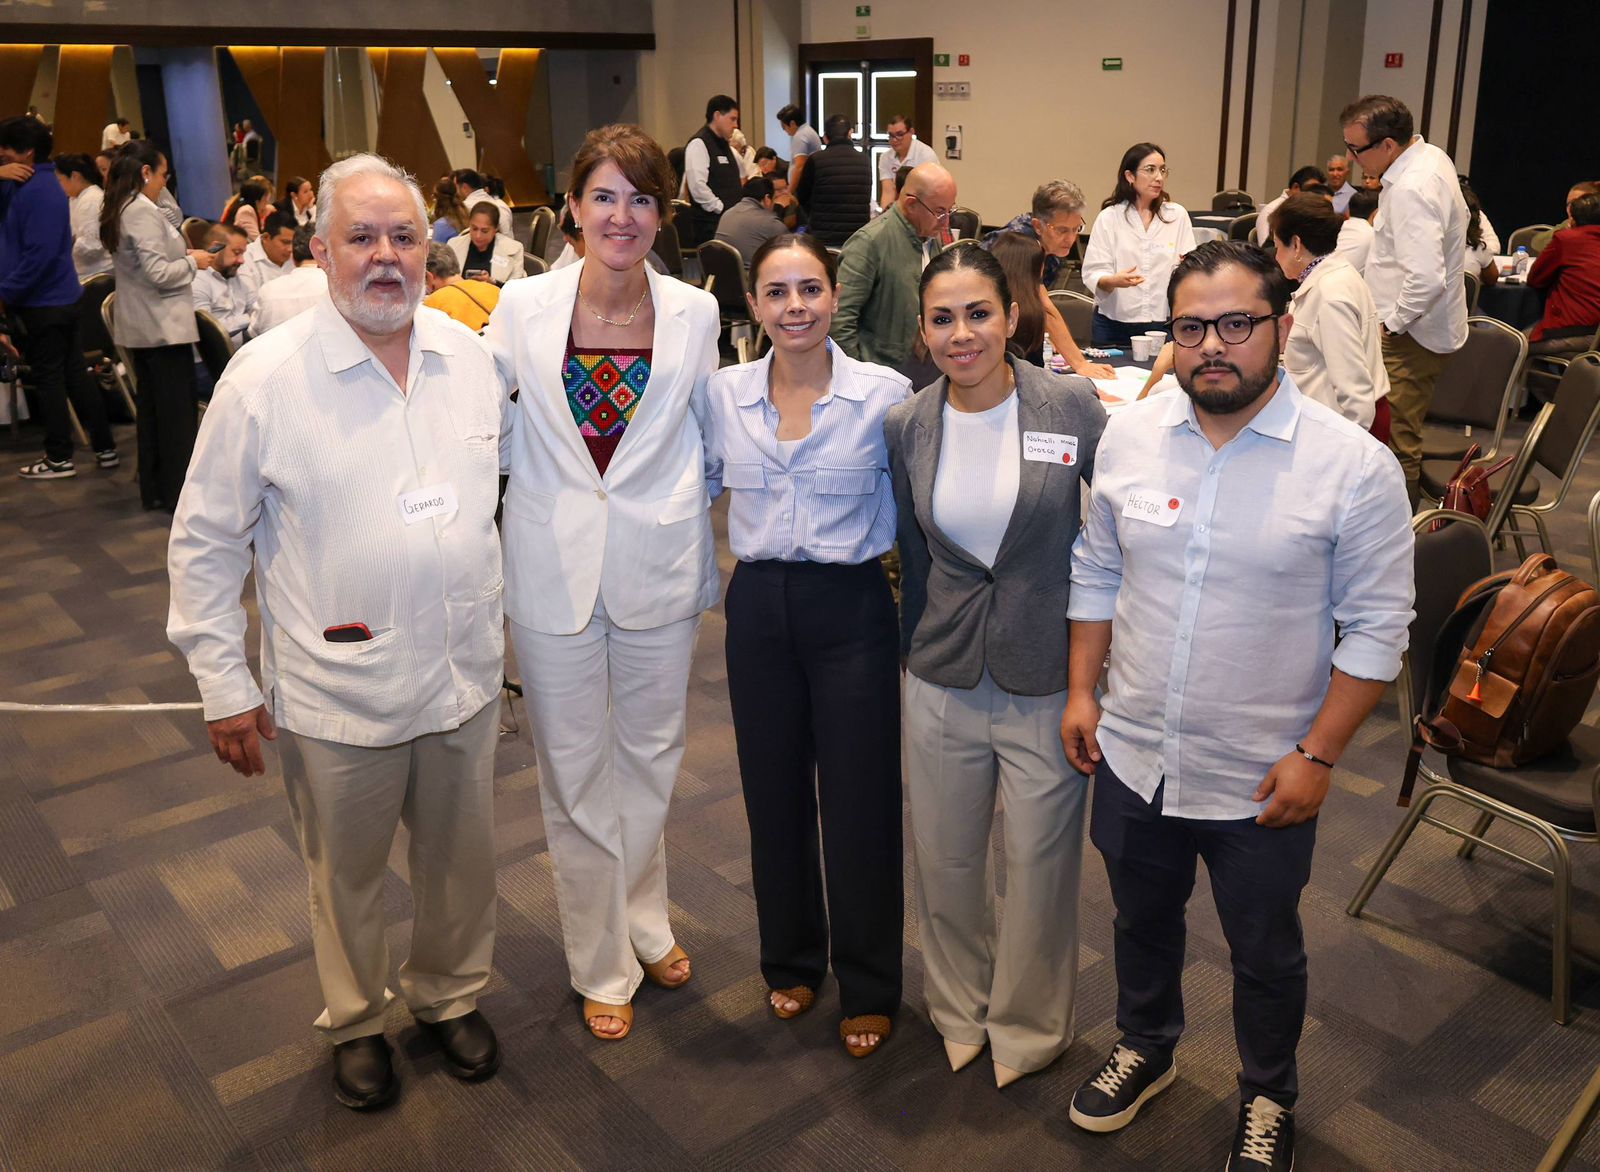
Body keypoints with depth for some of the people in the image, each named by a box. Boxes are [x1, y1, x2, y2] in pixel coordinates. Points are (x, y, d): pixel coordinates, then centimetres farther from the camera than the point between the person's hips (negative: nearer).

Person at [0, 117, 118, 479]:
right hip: (61, 297, 9)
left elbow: (39, 254, -24)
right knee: (74, 375, 13)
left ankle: (59, 458, 8)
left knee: (49, 380, 0)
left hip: (43, 302, -9)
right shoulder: (29, 183, 12)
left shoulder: (37, 191, -18)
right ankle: (105, 447, 18)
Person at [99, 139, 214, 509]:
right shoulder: (143, 211, -17)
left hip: (139, 326, 10)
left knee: (150, 406, 15)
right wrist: (193, 261, -6)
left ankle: (153, 489, 22)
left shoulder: (118, 211, 13)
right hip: (163, 325, -10)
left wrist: (183, 256, 14)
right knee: (177, 410, -3)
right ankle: (179, 492, 1)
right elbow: (158, 273, -21)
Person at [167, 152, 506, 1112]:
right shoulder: (265, 376, -11)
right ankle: (357, 1023, 42)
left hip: (464, 674, 3)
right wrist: (224, 685, -5)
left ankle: (452, 996, 45)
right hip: (338, 691, -3)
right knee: (348, 874, 16)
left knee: (463, 860, 19)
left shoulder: (470, 355, 0)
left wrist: (500, 623, 14)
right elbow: (205, 541, -5)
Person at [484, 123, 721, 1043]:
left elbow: (707, 439, 8)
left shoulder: (694, 313, -2)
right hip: (555, 570, -1)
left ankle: (643, 922, 42)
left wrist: (708, 561, 8)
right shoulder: (523, 308, -6)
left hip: (659, 567, 1)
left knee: (651, 757, 17)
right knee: (575, 773, 9)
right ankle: (604, 964, 28)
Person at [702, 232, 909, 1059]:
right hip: (759, 608, 3)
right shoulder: (724, 396, 1)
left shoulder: (885, 394, -9)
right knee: (773, 795, 14)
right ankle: (791, 961, 36)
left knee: (859, 801, 3)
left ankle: (869, 989, 23)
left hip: (851, 607, -3)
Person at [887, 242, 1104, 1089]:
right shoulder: (905, 427, -2)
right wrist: (913, 650, 13)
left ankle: (1029, 1025, 38)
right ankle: (958, 1009, 43)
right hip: (942, 681, 3)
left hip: (1046, 679, -2)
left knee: (1041, 867, 10)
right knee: (944, 861, 16)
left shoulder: (1072, 405, -10)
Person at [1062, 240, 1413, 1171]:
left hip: (1263, 778, -3)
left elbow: (1375, 626, -11)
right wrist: (1082, 691, 4)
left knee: (1266, 954, 18)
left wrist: (1319, 756, -13)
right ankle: (1147, 1051, 52)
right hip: (1132, 756, 3)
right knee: (1142, 923, 25)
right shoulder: (1129, 437, -4)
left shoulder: (1354, 464, -15)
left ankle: (1270, 1096, 46)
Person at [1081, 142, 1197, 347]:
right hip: (1115, 325, -1)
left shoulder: (1178, 215, 7)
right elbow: (1092, 275, -6)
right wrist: (1113, 281, -27)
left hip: (1164, 324, 1)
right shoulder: (1109, 217, 1)